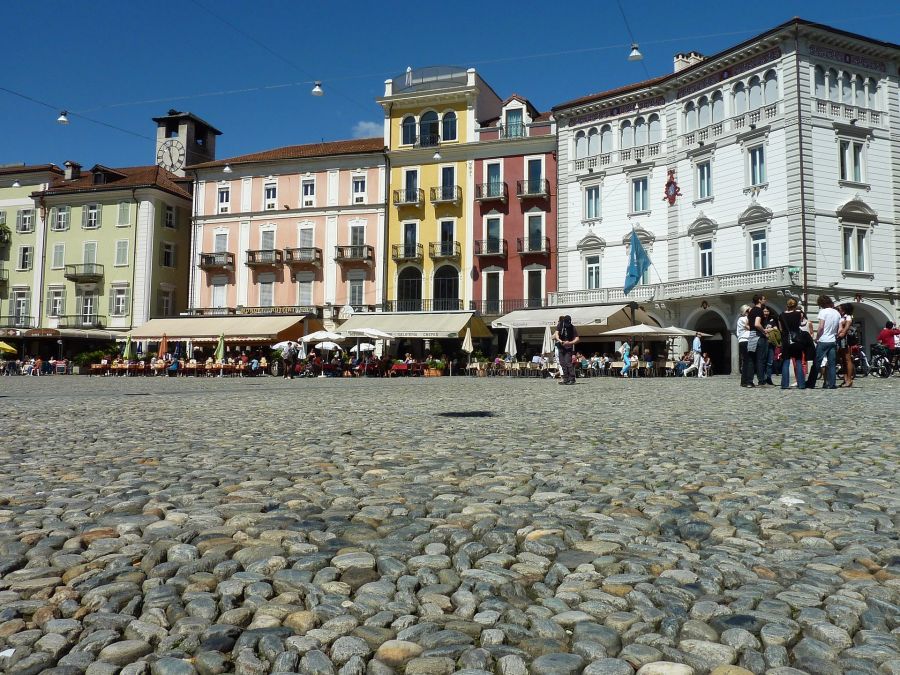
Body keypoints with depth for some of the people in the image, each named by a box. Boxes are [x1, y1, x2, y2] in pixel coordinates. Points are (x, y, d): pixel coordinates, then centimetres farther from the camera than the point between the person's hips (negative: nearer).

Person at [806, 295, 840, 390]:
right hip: (833, 341, 6)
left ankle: (811, 383, 1)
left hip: (823, 341, -6)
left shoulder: (823, 312, -9)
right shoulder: (837, 313, 11)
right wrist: (835, 335, 18)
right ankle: (831, 384, 5)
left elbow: (821, 327, -17)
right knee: (831, 363, 7)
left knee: (816, 363, -1)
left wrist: (817, 336, -4)